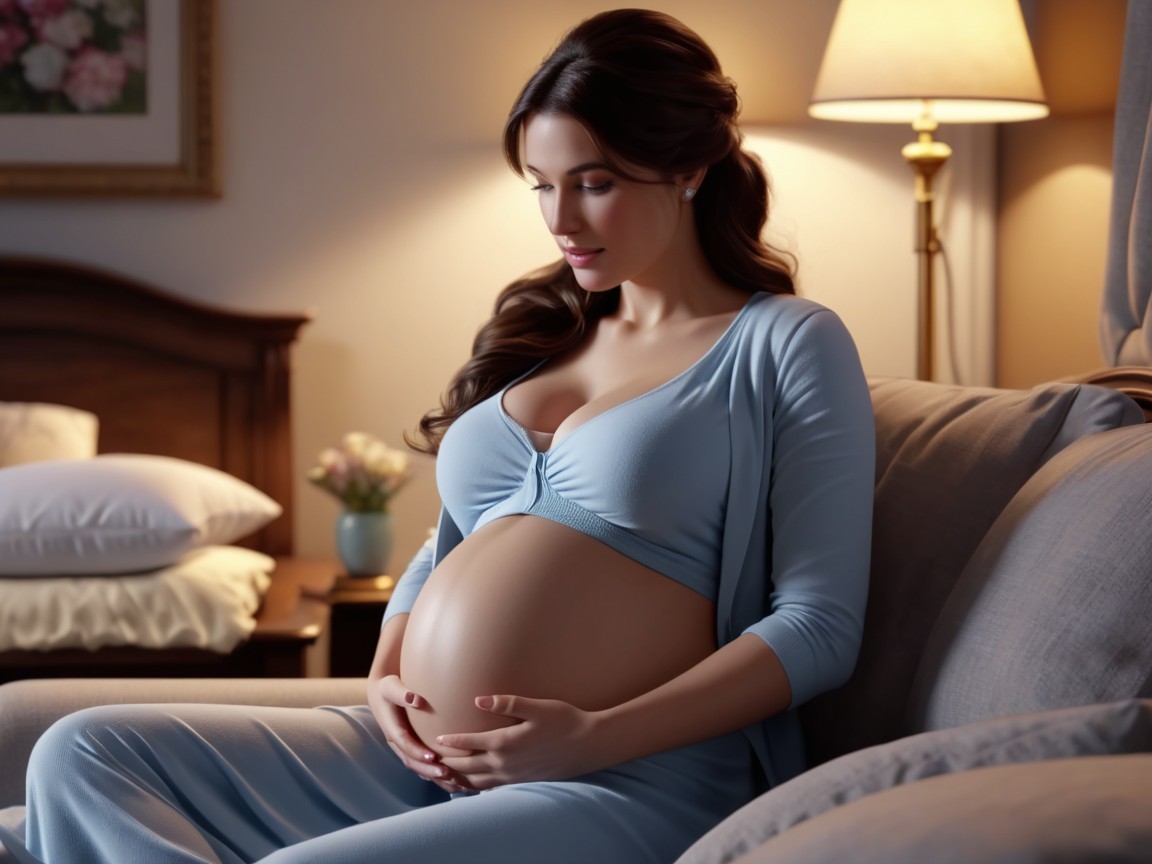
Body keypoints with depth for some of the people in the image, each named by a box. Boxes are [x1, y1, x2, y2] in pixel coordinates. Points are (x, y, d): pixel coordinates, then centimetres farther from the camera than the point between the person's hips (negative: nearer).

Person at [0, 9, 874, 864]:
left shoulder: (786, 343, 1)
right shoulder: (539, 336, 20)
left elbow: (819, 624, -7)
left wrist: (597, 736, -17)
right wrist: (385, 679, 4)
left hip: (621, 788, -7)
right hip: (415, 763, 8)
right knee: (81, 753, -7)